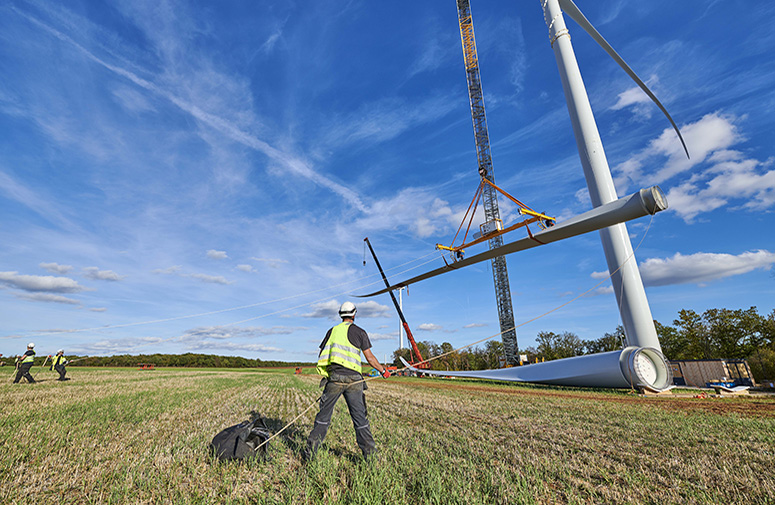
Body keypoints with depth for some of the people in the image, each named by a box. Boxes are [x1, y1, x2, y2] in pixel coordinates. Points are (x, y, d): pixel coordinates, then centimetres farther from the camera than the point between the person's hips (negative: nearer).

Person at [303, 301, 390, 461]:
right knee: (360, 417, 8)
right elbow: (370, 358, 3)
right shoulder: (359, 332, 4)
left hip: (334, 377, 2)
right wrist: (383, 371, 16)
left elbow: (322, 355, 13)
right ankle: (369, 452, 14)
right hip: (353, 379, -2)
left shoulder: (332, 331, 12)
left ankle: (310, 452, 17)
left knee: (323, 415, 13)